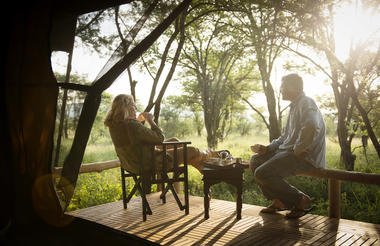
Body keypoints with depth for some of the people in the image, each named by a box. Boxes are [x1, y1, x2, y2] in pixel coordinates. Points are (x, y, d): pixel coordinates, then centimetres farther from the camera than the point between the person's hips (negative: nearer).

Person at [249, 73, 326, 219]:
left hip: (305, 157, -10)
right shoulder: (294, 106, 21)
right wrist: (267, 148, 9)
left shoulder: (306, 103, -11)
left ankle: (301, 200, -7)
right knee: (255, 161, 8)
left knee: (262, 173, -21)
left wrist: (298, 149, -23)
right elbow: (285, 136, 22)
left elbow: (311, 127, -33)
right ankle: (278, 201, 10)